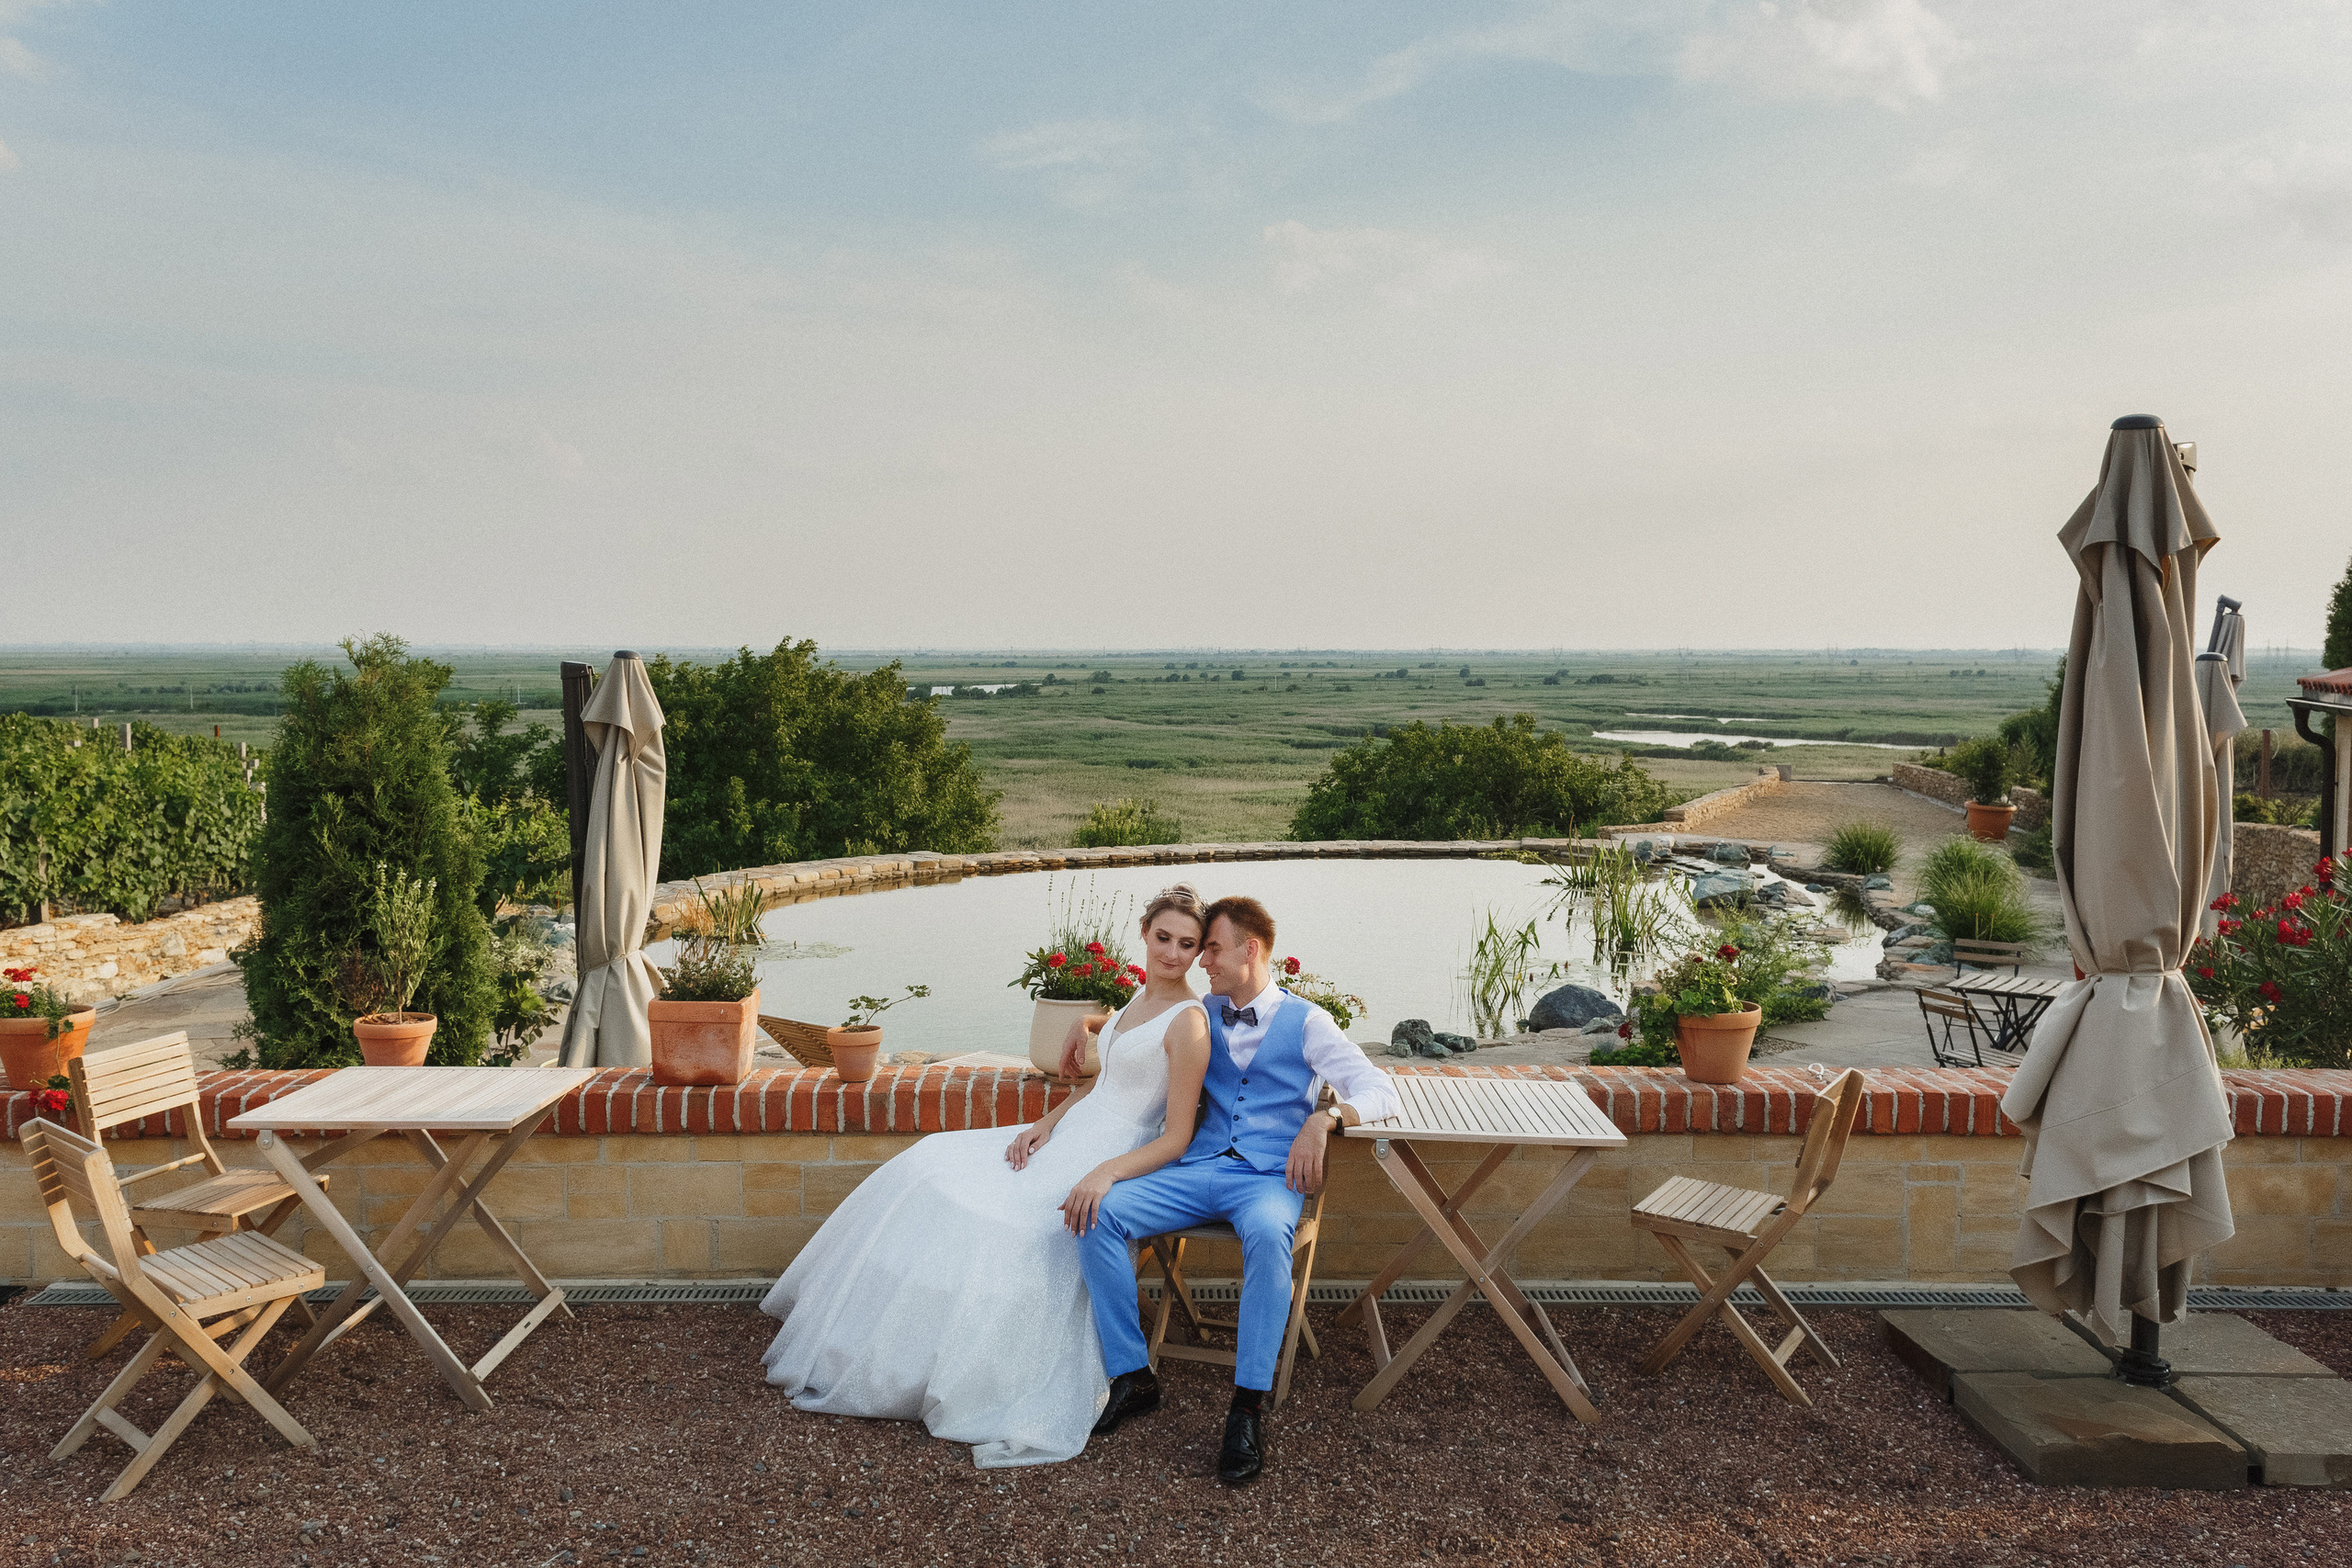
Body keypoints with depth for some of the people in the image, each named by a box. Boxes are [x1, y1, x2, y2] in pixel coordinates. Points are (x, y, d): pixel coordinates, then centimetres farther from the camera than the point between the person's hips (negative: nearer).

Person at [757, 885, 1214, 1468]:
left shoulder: (1188, 1022, -15)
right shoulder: (1142, 996, 10)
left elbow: (1178, 1138, -18)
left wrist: (1106, 1173, -29)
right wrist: (1046, 1122, 5)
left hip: (1113, 1159, -8)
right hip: (1067, 1138, 8)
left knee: (1003, 1223, -22)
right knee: (935, 1168, -1)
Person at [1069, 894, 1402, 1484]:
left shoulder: (1305, 1022, 5)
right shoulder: (1202, 1016, 17)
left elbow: (1381, 1092, -3)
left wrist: (1323, 1119, -21)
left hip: (1270, 1176, -4)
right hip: (1199, 1169, 4)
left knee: (1268, 1233, -40)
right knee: (1098, 1212, -21)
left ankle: (1249, 1404, -29)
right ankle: (1131, 1376, -12)